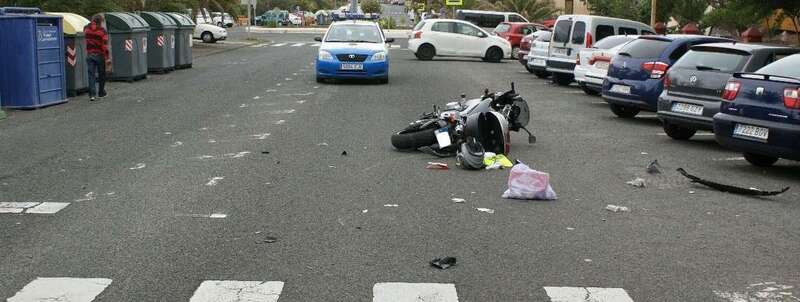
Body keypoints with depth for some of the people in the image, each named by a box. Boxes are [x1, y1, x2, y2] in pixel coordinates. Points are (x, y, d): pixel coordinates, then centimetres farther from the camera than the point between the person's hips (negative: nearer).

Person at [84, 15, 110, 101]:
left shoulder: (86, 29, 3)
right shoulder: (102, 31, -10)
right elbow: (105, 45, -15)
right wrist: (107, 58, -14)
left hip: (89, 54, 3)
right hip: (99, 55, -3)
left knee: (91, 75, 3)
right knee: (101, 74, 13)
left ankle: (92, 94, -7)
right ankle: (101, 93, 23)